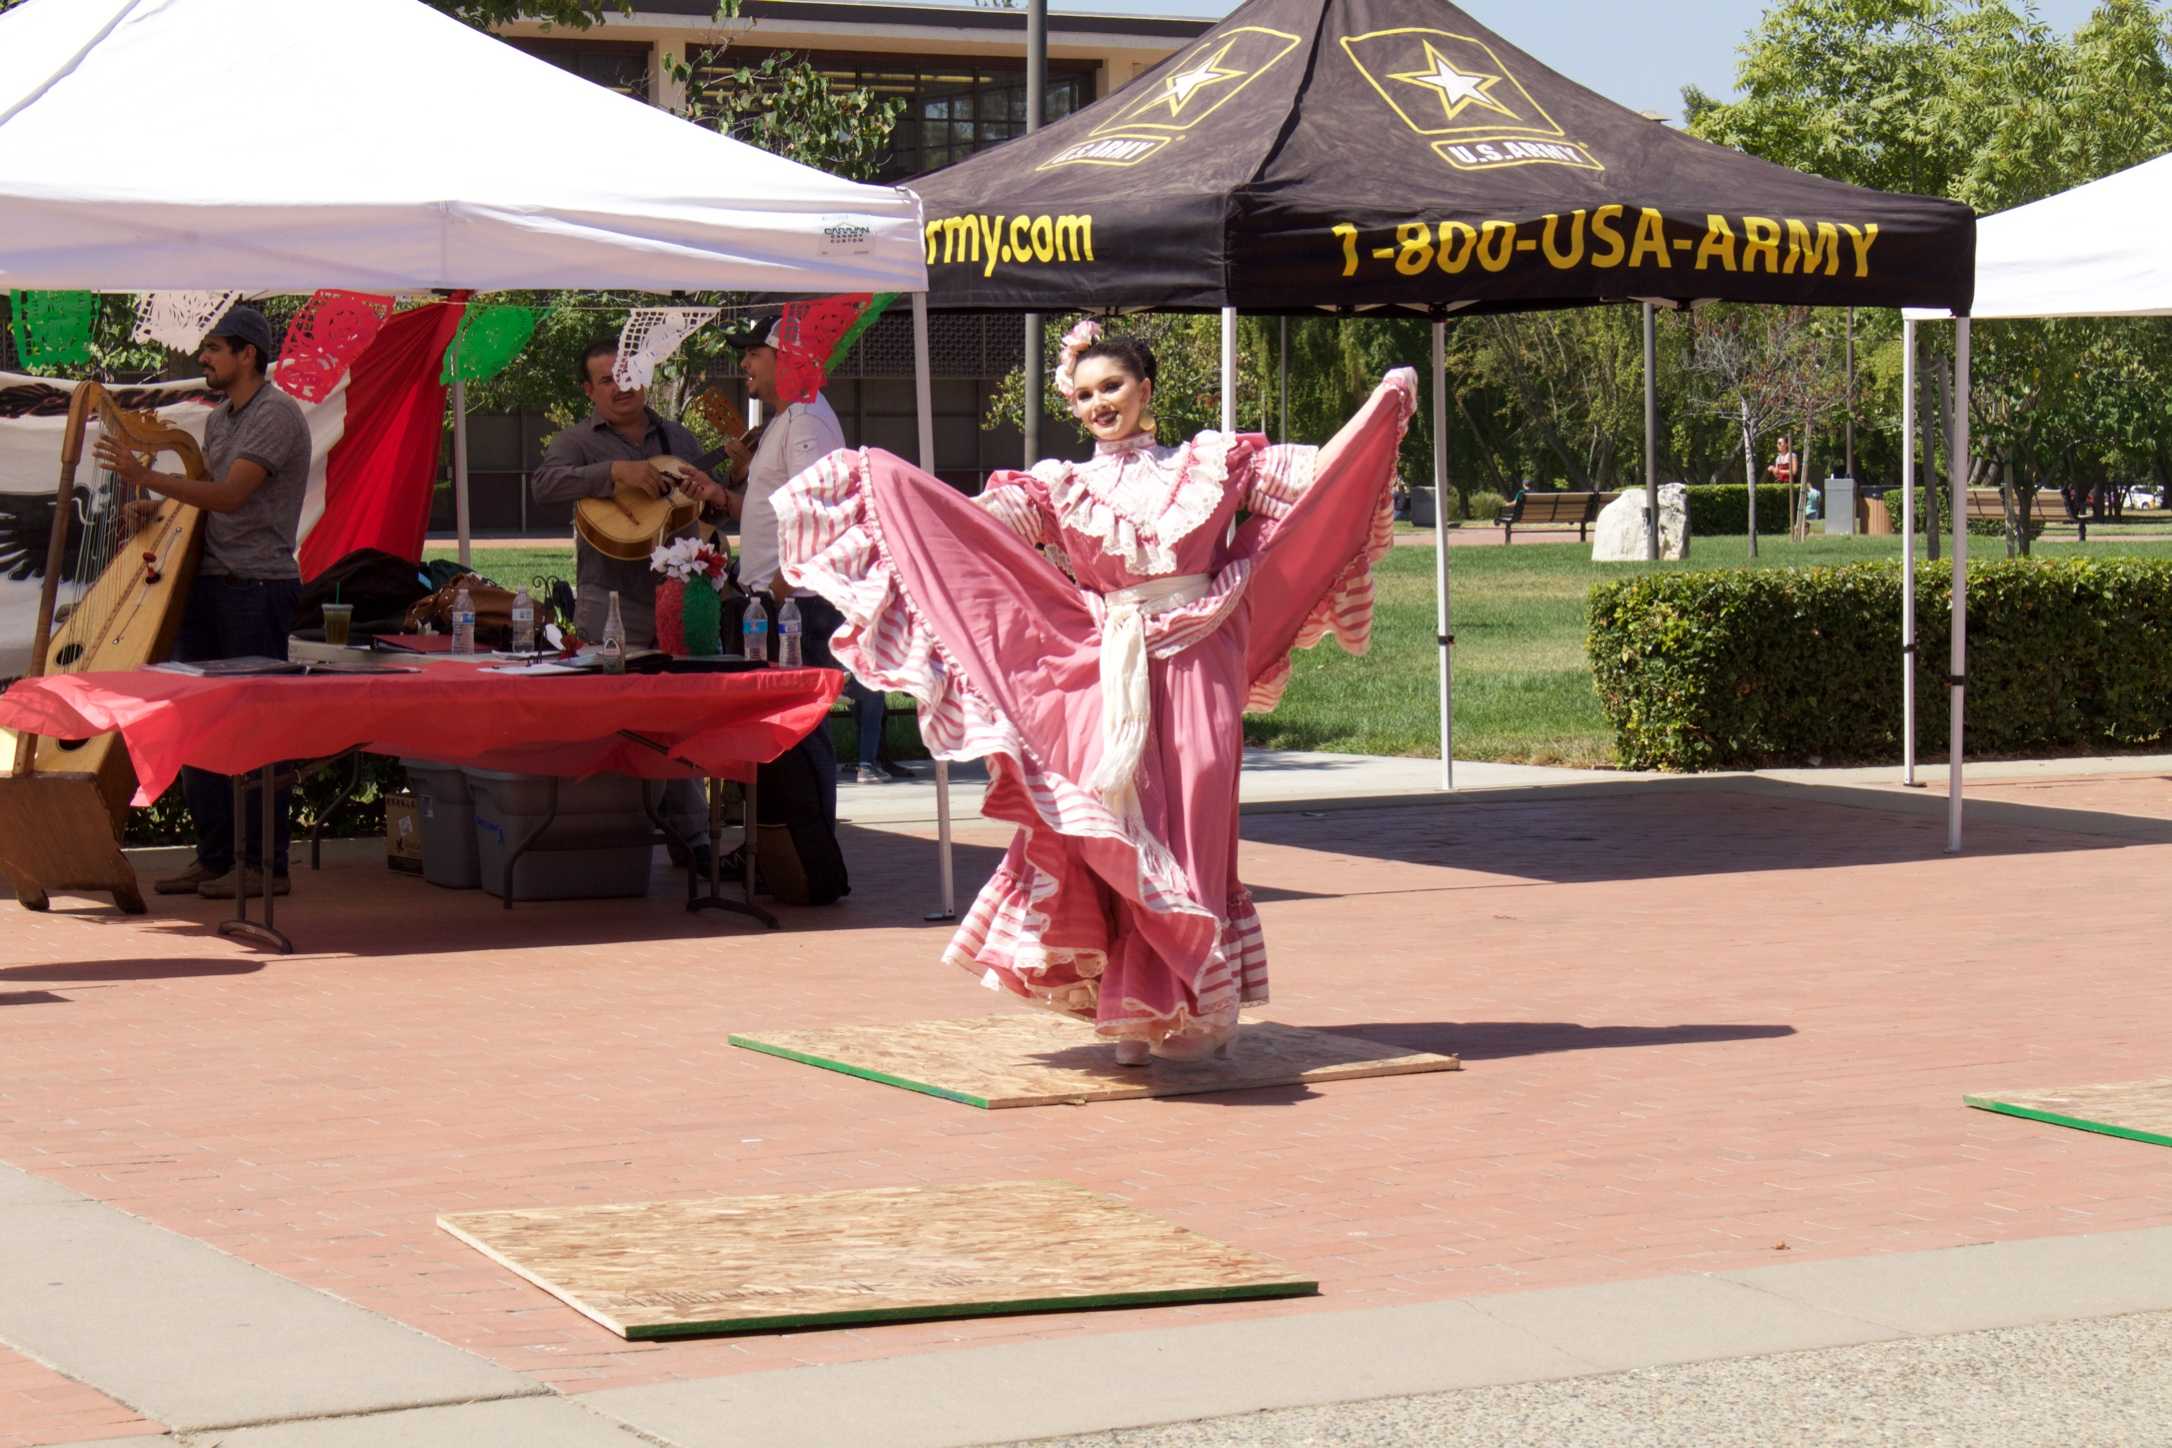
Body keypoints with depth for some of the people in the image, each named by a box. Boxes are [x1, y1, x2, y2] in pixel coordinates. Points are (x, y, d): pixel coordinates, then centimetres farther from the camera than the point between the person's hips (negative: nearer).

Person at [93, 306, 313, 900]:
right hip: (208, 583, 9)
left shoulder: (277, 415, -12)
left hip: (257, 587, -9)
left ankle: (265, 864, -1)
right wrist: (154, 509, 3)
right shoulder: (217, 420, 17)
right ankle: (215, 856, 15)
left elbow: (229, 495, -20)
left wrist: (146, 478, -22)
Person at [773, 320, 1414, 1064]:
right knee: (1116, 841, -6)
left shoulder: (1209, 463, 8)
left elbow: (1319, 472, 9)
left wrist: (1383, 403, 5)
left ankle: (1187, 1010, 6)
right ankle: (1138, 1013, 4)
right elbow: (968, 519, 2)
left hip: (1200, 673, -1)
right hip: (1110, 681, 1)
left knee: (1191, 834, -4)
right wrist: (881, 475, -4)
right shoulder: (1063, 488, 9)